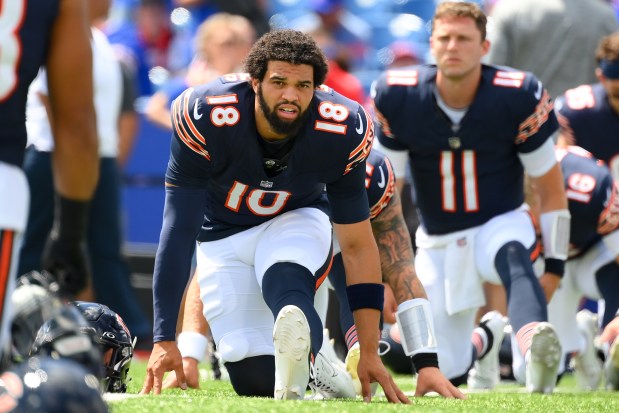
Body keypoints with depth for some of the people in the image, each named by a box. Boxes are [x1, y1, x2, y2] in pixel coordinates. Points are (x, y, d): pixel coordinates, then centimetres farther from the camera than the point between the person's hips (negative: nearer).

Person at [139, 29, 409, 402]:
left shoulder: (340, 133, -25)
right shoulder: (206, 119, -30)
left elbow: (357, 246, -16)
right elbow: (179, 231, -26)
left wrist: (370, 354, -19)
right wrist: (165, 340, -30)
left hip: (296, 221, -1)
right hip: (224, 236, 1)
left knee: (286, 283, -37)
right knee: (254, 382, -7)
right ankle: (313, 365, 22)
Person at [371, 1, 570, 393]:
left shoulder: (516, 97, -17)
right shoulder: (398, 98, -13)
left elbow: (552, 189, -5)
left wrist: (555, 265, -7)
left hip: (501, 224, -3)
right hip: (438, 242, 3)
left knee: (513, 259, -40)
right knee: (444, 374, 3)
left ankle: (534, 353, -64)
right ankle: (484, 339, 38)